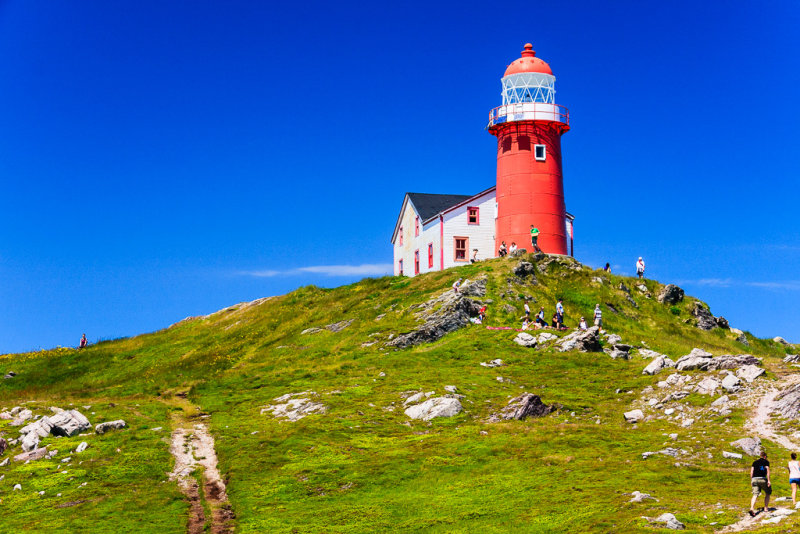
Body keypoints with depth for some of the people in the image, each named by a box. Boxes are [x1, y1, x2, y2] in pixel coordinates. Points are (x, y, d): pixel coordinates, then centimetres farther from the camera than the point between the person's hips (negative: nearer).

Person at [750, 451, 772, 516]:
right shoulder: (766, 461, 8)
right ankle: (766, 508, 19)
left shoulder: (755, 462, 20)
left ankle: (752, 508, -28)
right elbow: (767, 470, -4)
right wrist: (768, 480, -7)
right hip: (762, 479, -3)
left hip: (754, 479, 3)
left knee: (755, 495, -6)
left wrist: (751, 480, 17)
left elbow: (751, 471, 13)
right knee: (768, 493, 20)